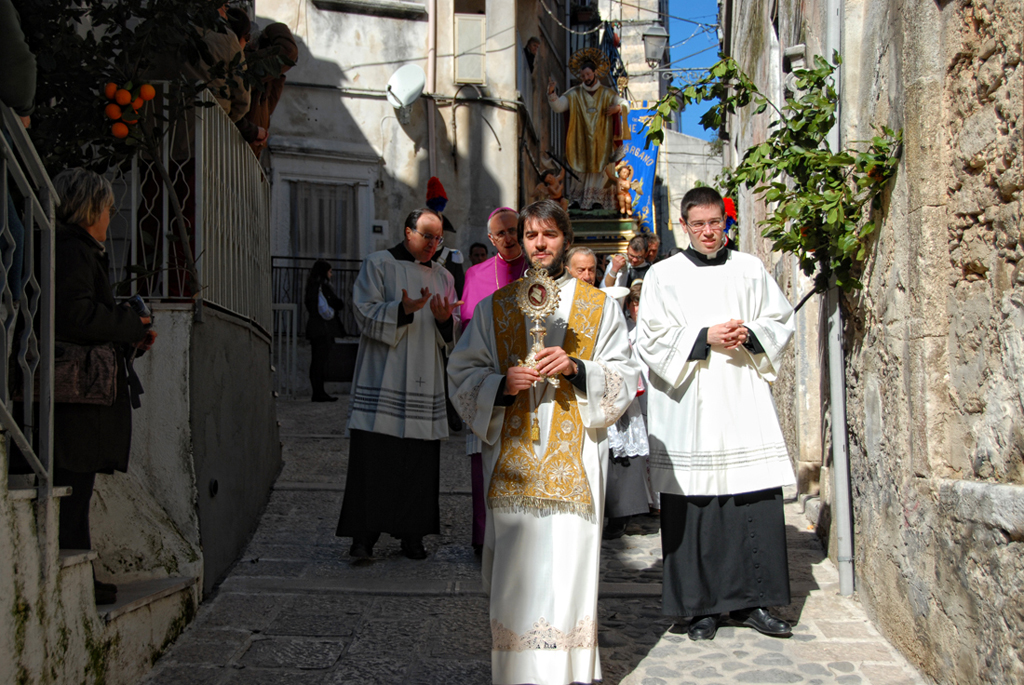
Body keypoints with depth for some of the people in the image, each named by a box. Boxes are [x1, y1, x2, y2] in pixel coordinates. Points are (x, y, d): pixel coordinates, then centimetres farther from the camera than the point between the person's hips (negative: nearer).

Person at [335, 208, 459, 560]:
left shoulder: (442, 277, 17)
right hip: (383, 382, -4)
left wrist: (445, 319, -8)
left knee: (420, 462, 3)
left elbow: (452, 336, 15)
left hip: (424, 385, 4)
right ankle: (364, 536, 0)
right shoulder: (378, 264, 3)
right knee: (373, 460, -7)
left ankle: (412, 534, 13)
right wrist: (402, 309, -23)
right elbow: (366, 314, -7)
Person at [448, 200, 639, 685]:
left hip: (574, 458, -1)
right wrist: (502, 384, -10)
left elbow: (624, 376, 5)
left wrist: (577, 368, -12)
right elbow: (463, 375, 9)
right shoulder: (494, 307, 11)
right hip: (513, 455, 1)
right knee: (516, 568, -1)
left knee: (570, 561, -3)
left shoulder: (598, 306, 9)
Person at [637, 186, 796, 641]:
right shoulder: (663, 275, 6)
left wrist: (749, 335, -6)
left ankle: (751, 600, 10)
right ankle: (701, 606, 8)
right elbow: (652, 339, -1)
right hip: (690, 407, -2)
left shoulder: (750, 269, 14)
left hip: (745, 402, 2)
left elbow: (781, 320, 14)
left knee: (759, 499, -2)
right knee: (695, 505, -3)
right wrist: (705, 337, -12)